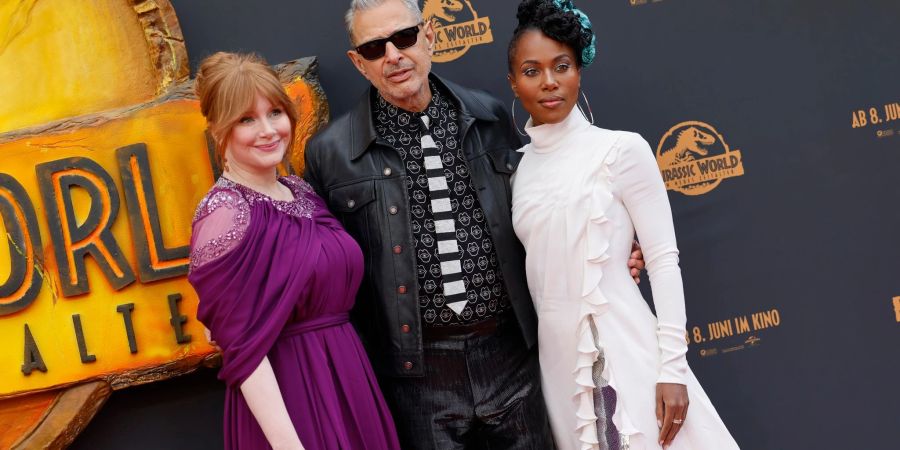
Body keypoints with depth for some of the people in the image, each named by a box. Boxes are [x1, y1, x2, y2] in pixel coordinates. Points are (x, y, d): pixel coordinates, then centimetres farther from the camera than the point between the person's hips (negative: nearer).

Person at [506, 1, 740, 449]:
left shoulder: (620, 150, -5)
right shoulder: (521, 167, 8)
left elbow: (663, 259, -7)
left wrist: (672, 368, -13)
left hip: (622, 351, -4)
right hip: (559, 359, 4)